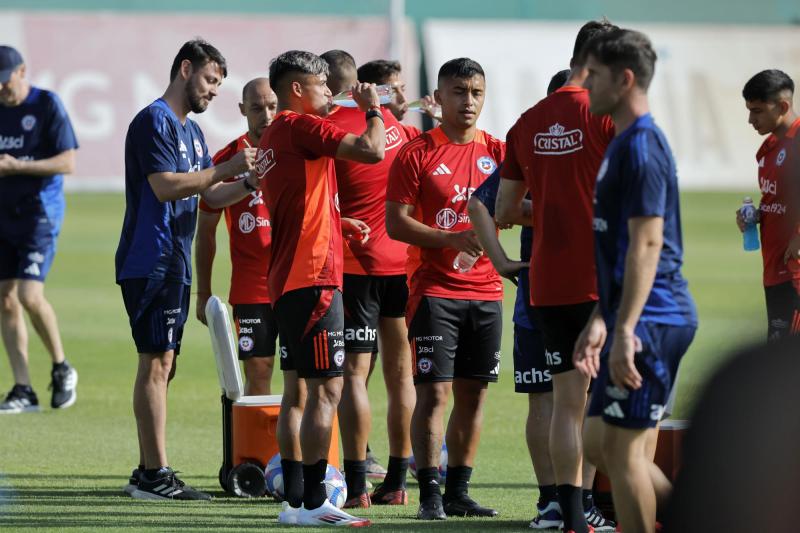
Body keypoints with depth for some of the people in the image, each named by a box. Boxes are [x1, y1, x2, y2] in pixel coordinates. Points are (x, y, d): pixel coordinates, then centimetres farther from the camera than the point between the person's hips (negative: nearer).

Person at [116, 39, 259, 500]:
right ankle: (155, 474, -13)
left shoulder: (190, 130, 20)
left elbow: (212, 195, 20)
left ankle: (150, 472, 13)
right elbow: (164, 186, -21)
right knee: (156, 362, -12)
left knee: (163, 364, 10)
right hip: (151, 263, -10)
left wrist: (250, 183, 3)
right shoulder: (154, 121, -10)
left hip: (174, 264, 10)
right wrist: (225, 169, -22)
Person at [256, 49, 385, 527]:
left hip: (287, 280, 10)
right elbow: (372, 150, -19)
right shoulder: (301, 127, -10)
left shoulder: (273, 137, 19)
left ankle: (295, 499, 15)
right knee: (326, 388, -10)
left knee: (301, 387, 13)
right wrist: (373, 109, -2)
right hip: (313, 276, -10)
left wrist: (338, 223, 19)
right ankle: (313, 502, -12)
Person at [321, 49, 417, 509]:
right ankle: (397, 482, 14)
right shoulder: (386, 118, 6)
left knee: (354, 373, -4)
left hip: (357, 264, -5)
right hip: (403, 260, 5)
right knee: (401, 371, 9)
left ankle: (356, 485, -7)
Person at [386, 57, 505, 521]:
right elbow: (396, 223, -7)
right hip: (435, 290, -4)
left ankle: (458, 491, 14)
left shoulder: (497, 152, 9)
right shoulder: (417, 154, -3)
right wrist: (454, 239, -18)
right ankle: (430, 494, -5)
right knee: (434, 392, -8)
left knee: (473, 393, 7)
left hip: (486, 290, 4)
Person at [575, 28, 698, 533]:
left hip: (650, 321, -10)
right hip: (629, 318, 10)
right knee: (598, 441, 13)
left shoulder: (641, 146, -14)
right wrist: (600, 322, 24)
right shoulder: (624, 143, 17)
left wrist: (625, 330, -25)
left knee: (621, 448, -5)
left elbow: (647, 244, -21)